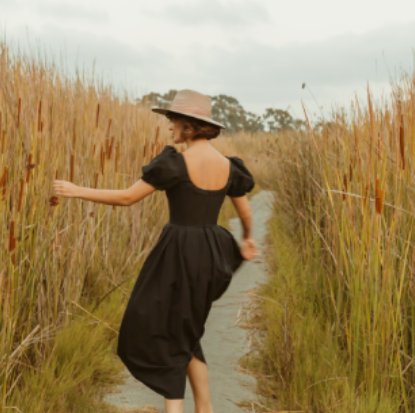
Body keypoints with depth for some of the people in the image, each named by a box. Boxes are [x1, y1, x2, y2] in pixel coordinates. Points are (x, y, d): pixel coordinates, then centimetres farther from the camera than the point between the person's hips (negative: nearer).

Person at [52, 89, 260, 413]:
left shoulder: (175, 162, -16)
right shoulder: (228, 166, 3)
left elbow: (128, 197, -14)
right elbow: (246, 214, 14)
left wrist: (77, 191, -4)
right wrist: (248, 239, 37)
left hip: (179, 256, -7)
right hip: (207, 256, 7)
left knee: (159, 337, 8)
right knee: (182, 334, 23)